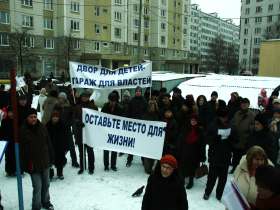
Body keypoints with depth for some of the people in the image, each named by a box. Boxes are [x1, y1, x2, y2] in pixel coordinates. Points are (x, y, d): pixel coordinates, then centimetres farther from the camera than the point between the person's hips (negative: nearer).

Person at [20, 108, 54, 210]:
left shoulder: (42, 127, 0)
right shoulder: (23, 131, -12)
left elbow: (49, 144, 6)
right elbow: (22, 149, -11)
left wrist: (51, 158, 7)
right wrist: (26, 164, -13)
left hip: (45, 162, 4)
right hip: (33, 164, -4)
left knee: (46, 184, 17)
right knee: (37, 186, -2)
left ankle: (46, 202, 38)